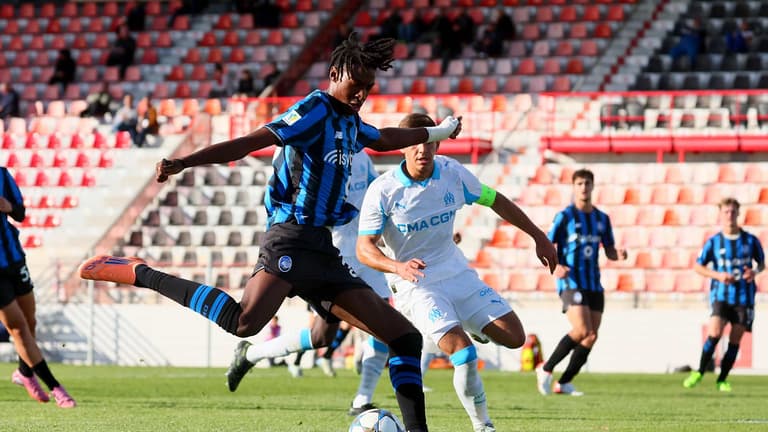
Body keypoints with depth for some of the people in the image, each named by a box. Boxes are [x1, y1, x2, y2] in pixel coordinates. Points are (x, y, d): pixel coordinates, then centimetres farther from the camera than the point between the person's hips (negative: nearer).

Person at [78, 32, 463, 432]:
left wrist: (437, 132, 60)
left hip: (323, 250, 9)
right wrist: (183, 163, -29)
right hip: (292, 237, -9)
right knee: (244, 321, -34)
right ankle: (141, 274, -20)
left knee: (406, 338, 2)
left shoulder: (350, 122, 21)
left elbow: (384, 139, 46)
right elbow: (250, 142, -17)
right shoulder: (315, 109, -5)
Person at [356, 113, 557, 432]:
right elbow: (364, 248, -17)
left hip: (457, 274, 5)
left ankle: (471, 328, 29)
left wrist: (539, 237, 11)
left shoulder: (453, 173, -7)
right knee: (464, 355, -23)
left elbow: (495, 201, 8)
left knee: (514, 337, -3)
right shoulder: (382, 191, -18)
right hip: (416, 285, -5)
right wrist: (398, 267, -37)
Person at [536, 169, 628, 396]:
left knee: (591, 337, 1)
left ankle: (564, 383, 12)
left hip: (594, 284, 6)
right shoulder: (565, 216, -3)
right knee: (582, 331, -20)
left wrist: (618, 255, -6)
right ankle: (546, 370, -4)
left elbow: (609, 251, 18)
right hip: (571, 282, -6)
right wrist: (555, 266, -23)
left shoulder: (602, 219, 13)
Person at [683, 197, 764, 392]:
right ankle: (699, 373, -2)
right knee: (714, 334, -17)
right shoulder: (714, 242, 1)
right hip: (721, 295, -1)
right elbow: (698, 266, 7)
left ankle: (722, 380, 12)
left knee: (735, 340, 1)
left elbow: (761, 263, 16)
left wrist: (755, 271, -8)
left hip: (744, 297, 1)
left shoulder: (751, 241, 3)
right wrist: (718, 275, -9)